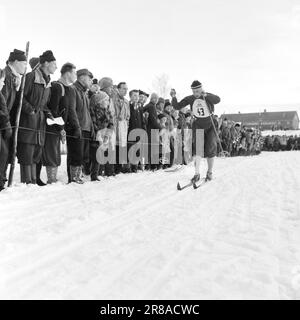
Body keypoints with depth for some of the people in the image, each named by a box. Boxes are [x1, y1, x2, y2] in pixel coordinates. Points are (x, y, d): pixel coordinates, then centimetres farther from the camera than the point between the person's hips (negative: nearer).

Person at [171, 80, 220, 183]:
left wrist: (206, 95, -44)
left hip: (209, 125, 0)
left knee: (210, 149, 2)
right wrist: (173, 97, -22)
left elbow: (217, 100, -30)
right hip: (197, 125, 0)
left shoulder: (208, 96, -9)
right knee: (198, 147, -15)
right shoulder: (190, 99, -4)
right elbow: (177, 106, -4)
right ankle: (197, 173, -15)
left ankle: (209, 172, 18)